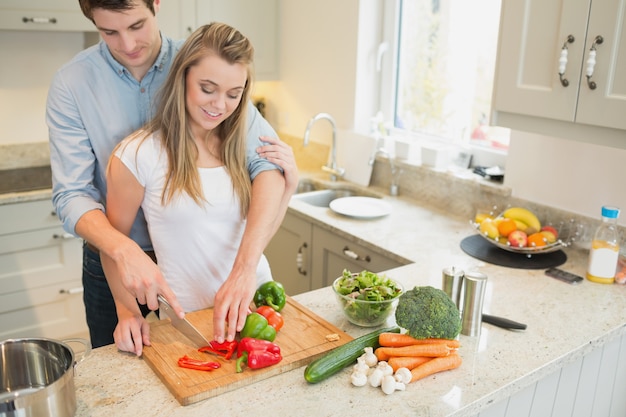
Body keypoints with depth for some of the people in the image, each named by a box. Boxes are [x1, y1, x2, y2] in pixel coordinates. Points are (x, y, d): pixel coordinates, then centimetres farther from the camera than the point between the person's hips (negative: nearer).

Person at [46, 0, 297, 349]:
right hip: (113, 259, 0)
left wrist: (244, 268, -38)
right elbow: (72, 195, -16)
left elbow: (269, 161, -25)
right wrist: (124, 251, -37)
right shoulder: (71, 85, -13)